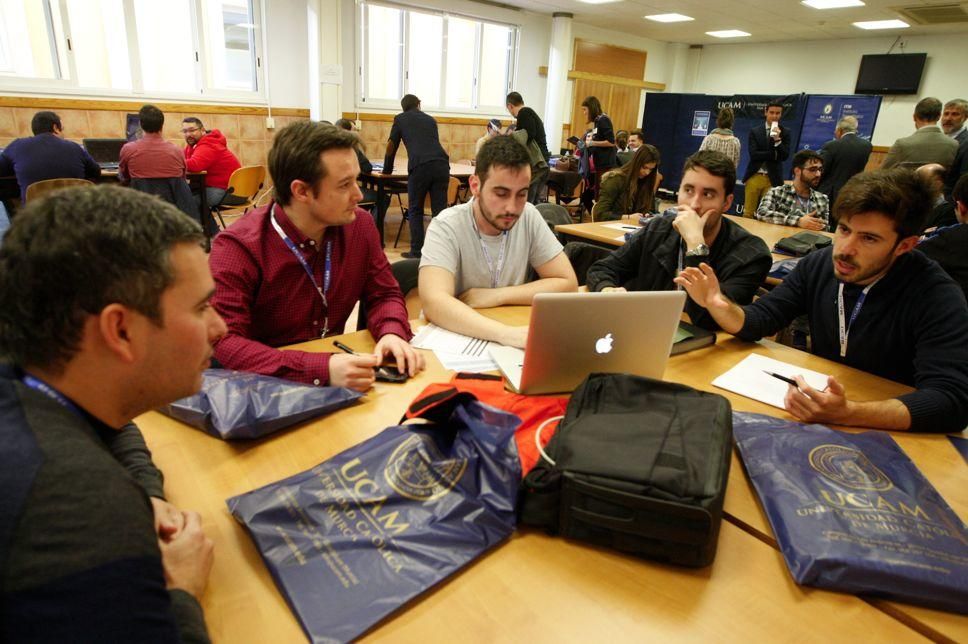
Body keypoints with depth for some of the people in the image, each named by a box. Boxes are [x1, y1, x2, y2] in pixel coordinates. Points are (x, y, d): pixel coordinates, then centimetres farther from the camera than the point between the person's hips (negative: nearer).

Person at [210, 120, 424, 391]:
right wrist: (321, 369, -36)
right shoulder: (237, 247, -18)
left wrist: (391, 332, -17)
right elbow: (224, 343, -24)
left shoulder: (359, 225, -3)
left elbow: (384, 294, 6)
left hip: (336, 385, 4)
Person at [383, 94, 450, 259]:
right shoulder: (431, 119, 29)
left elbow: (391, 146, 23)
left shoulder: (400, 118, 20)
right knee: (440, 210, 5)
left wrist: (387, 170, 37)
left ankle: (416, 251, 7)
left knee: (415, 211, 9)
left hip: (420, 166, -3)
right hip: (441, 164, 3)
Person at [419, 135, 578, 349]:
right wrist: (506, 333, -44)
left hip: (513, 339, 4)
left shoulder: (529, 217, -5)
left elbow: (567, 283, -6)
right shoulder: (446, 227, -17)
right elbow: (434, 303, -31)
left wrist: (496, 295, -15)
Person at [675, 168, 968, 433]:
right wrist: (718, 305, -26)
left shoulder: (937, 297, -19)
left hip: (887, 434, -4)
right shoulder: (819, 265, -5)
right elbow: (756, 321, -4)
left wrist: (847, 413, -42)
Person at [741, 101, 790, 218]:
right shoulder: (754, 131, 6)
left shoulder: (785, 133, 6)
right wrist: (774, 154, -8)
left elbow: (784, 156, -4)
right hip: (754, 176, 0)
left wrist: (778, 139, -15)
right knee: (748, 213, 1)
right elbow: (753, 154, -6)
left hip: (772, 179, 0)